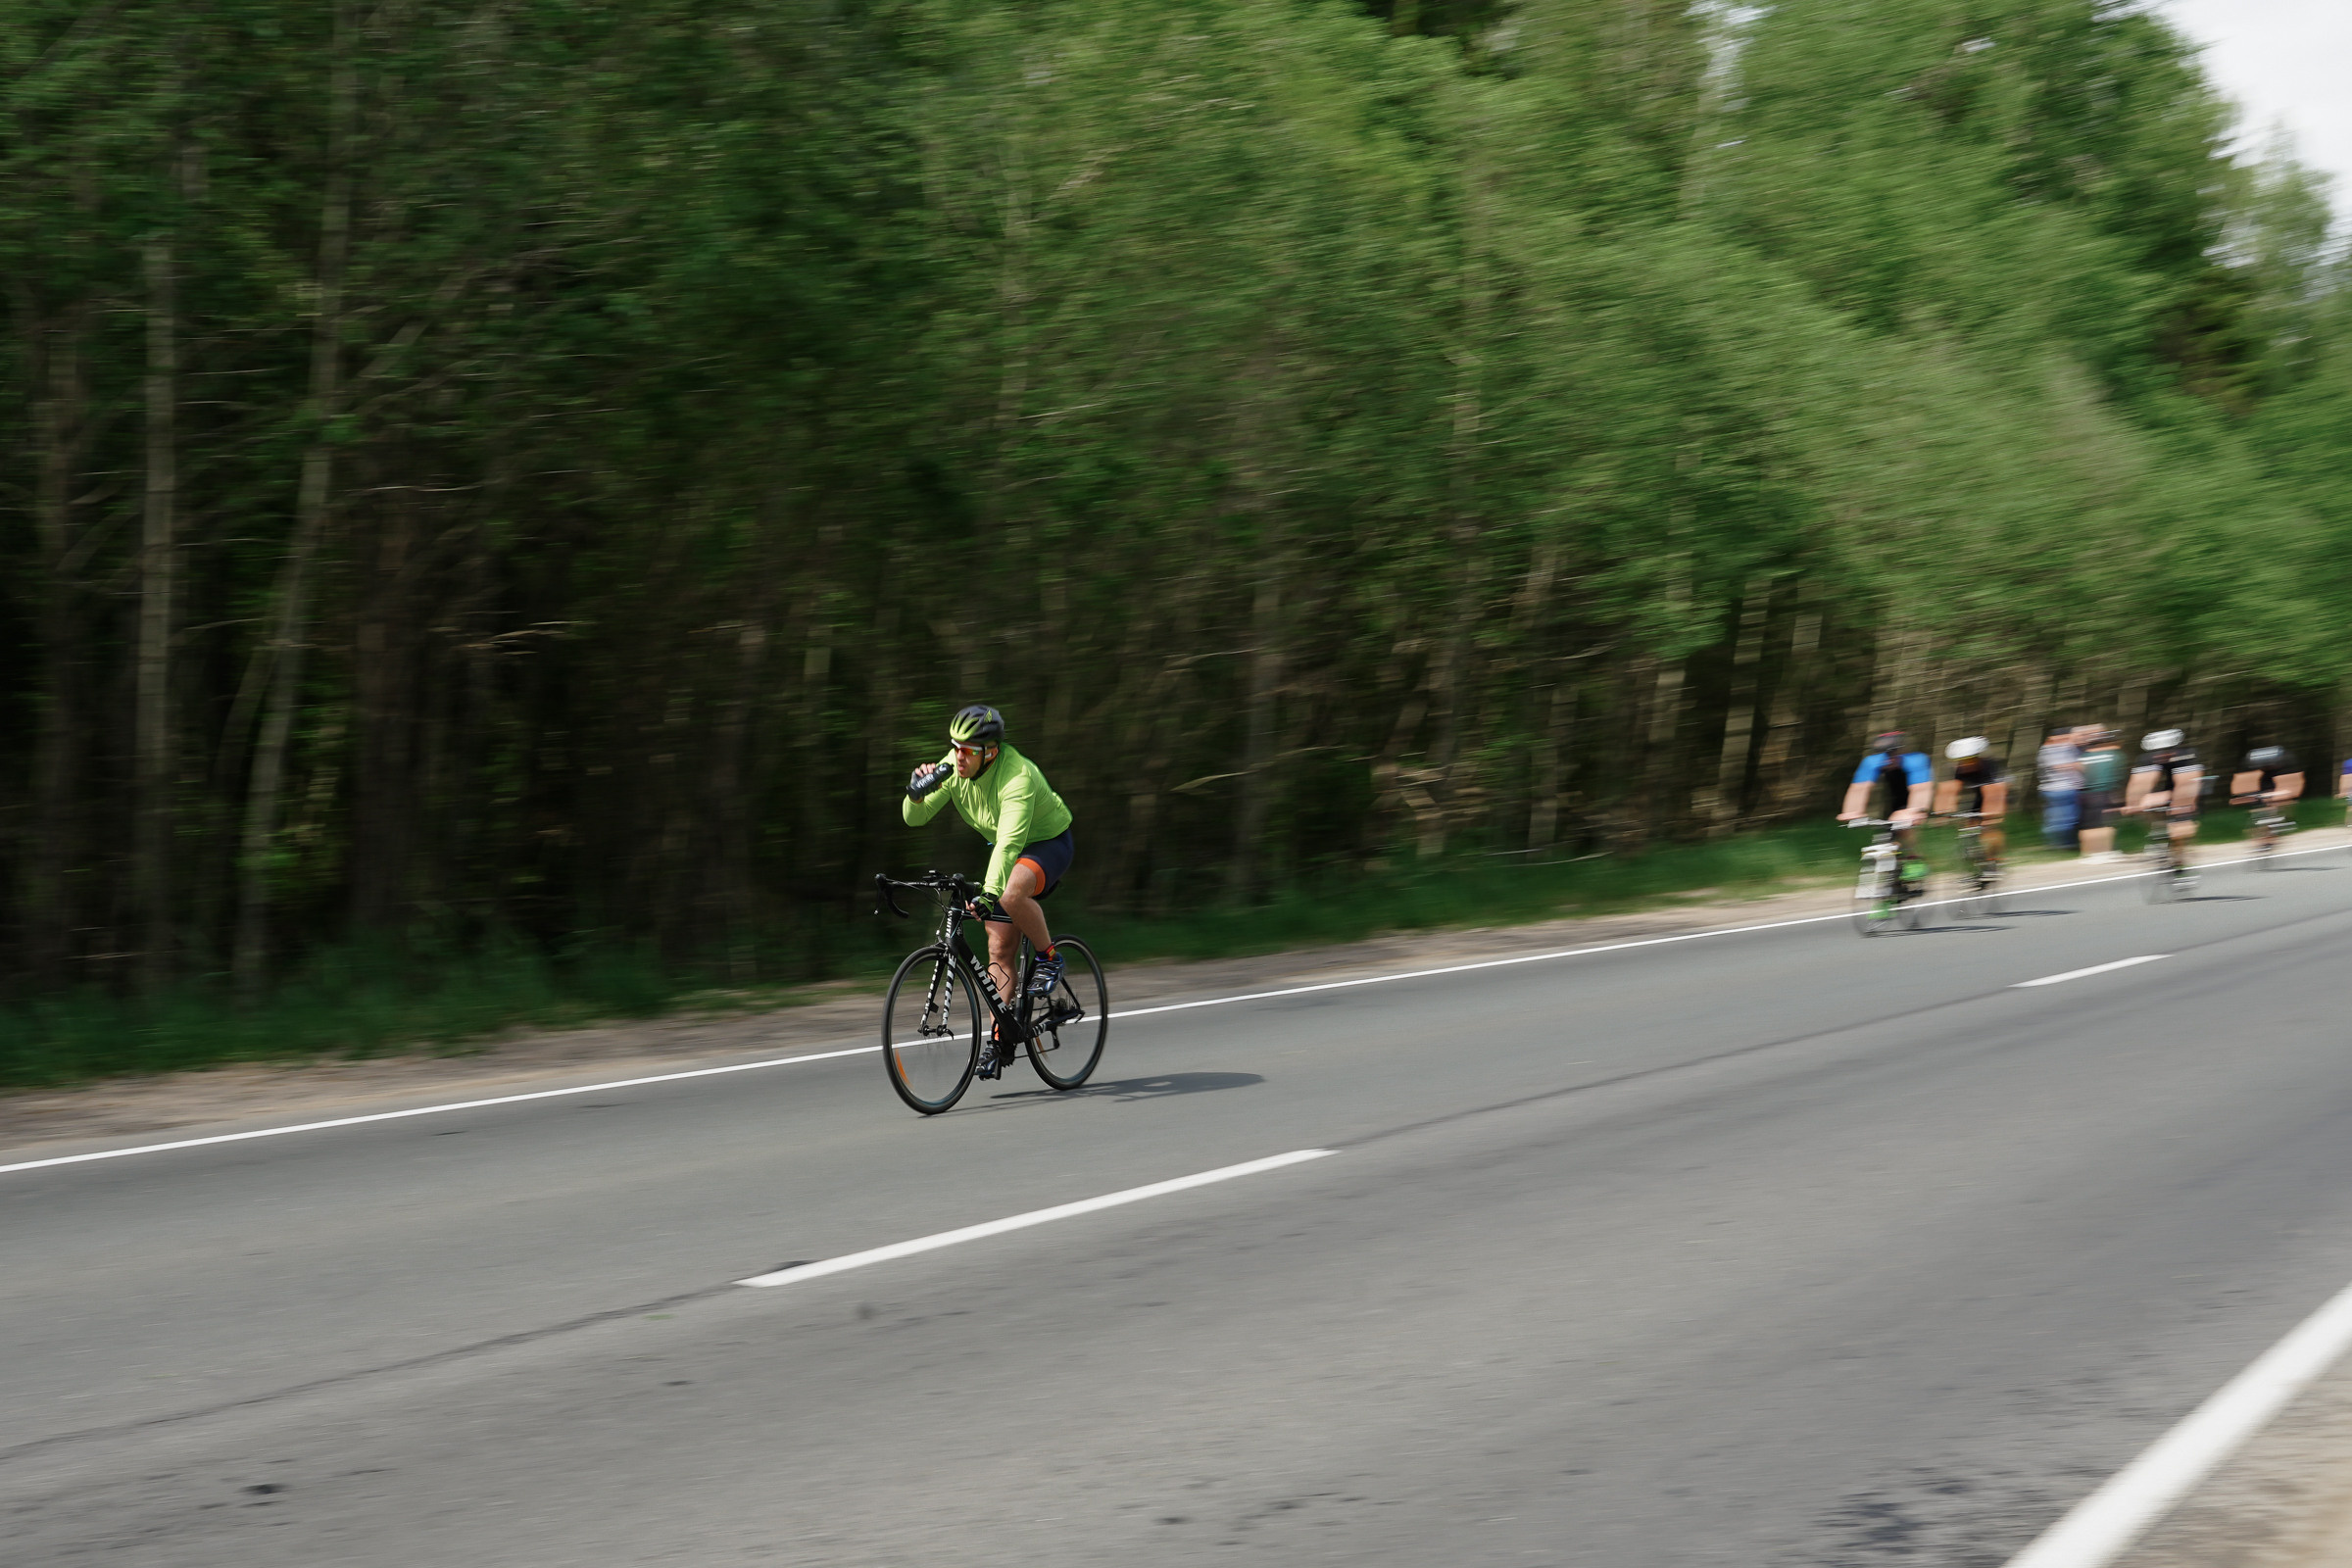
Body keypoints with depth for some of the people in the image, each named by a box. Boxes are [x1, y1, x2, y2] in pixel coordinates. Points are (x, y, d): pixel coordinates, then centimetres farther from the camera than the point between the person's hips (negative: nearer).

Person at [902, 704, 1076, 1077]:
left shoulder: (1016, 777, -35)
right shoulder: (952, 768, -14)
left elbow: (1009, 842, -46)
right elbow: (914, 818, -10)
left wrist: (989, 892, -57)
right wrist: (916, 793, -31)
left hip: (1049, 843, -7)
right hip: (1006, 850, 7)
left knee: (1012, 895, -38)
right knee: (1000, 948, 0)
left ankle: (1049, 959, -12)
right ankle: (1000, 1038, 6)